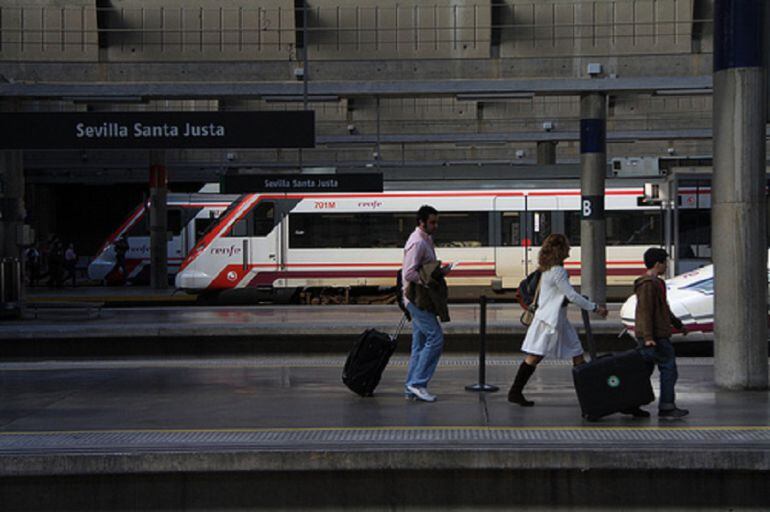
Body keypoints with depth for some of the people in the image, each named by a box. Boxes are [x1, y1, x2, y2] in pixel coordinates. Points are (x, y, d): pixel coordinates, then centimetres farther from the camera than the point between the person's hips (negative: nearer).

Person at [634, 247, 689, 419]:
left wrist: (678, 324, 35)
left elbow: (664, 308, 30)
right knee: (669, 369, -7)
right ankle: (666, 407, -5)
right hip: (655, 337, -10)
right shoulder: (647, 284, -14)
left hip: (657, 335, 10)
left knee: (644, 370, 11)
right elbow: (645, 311, -21)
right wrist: (648, 337, -26)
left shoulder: (656, 282, 20)